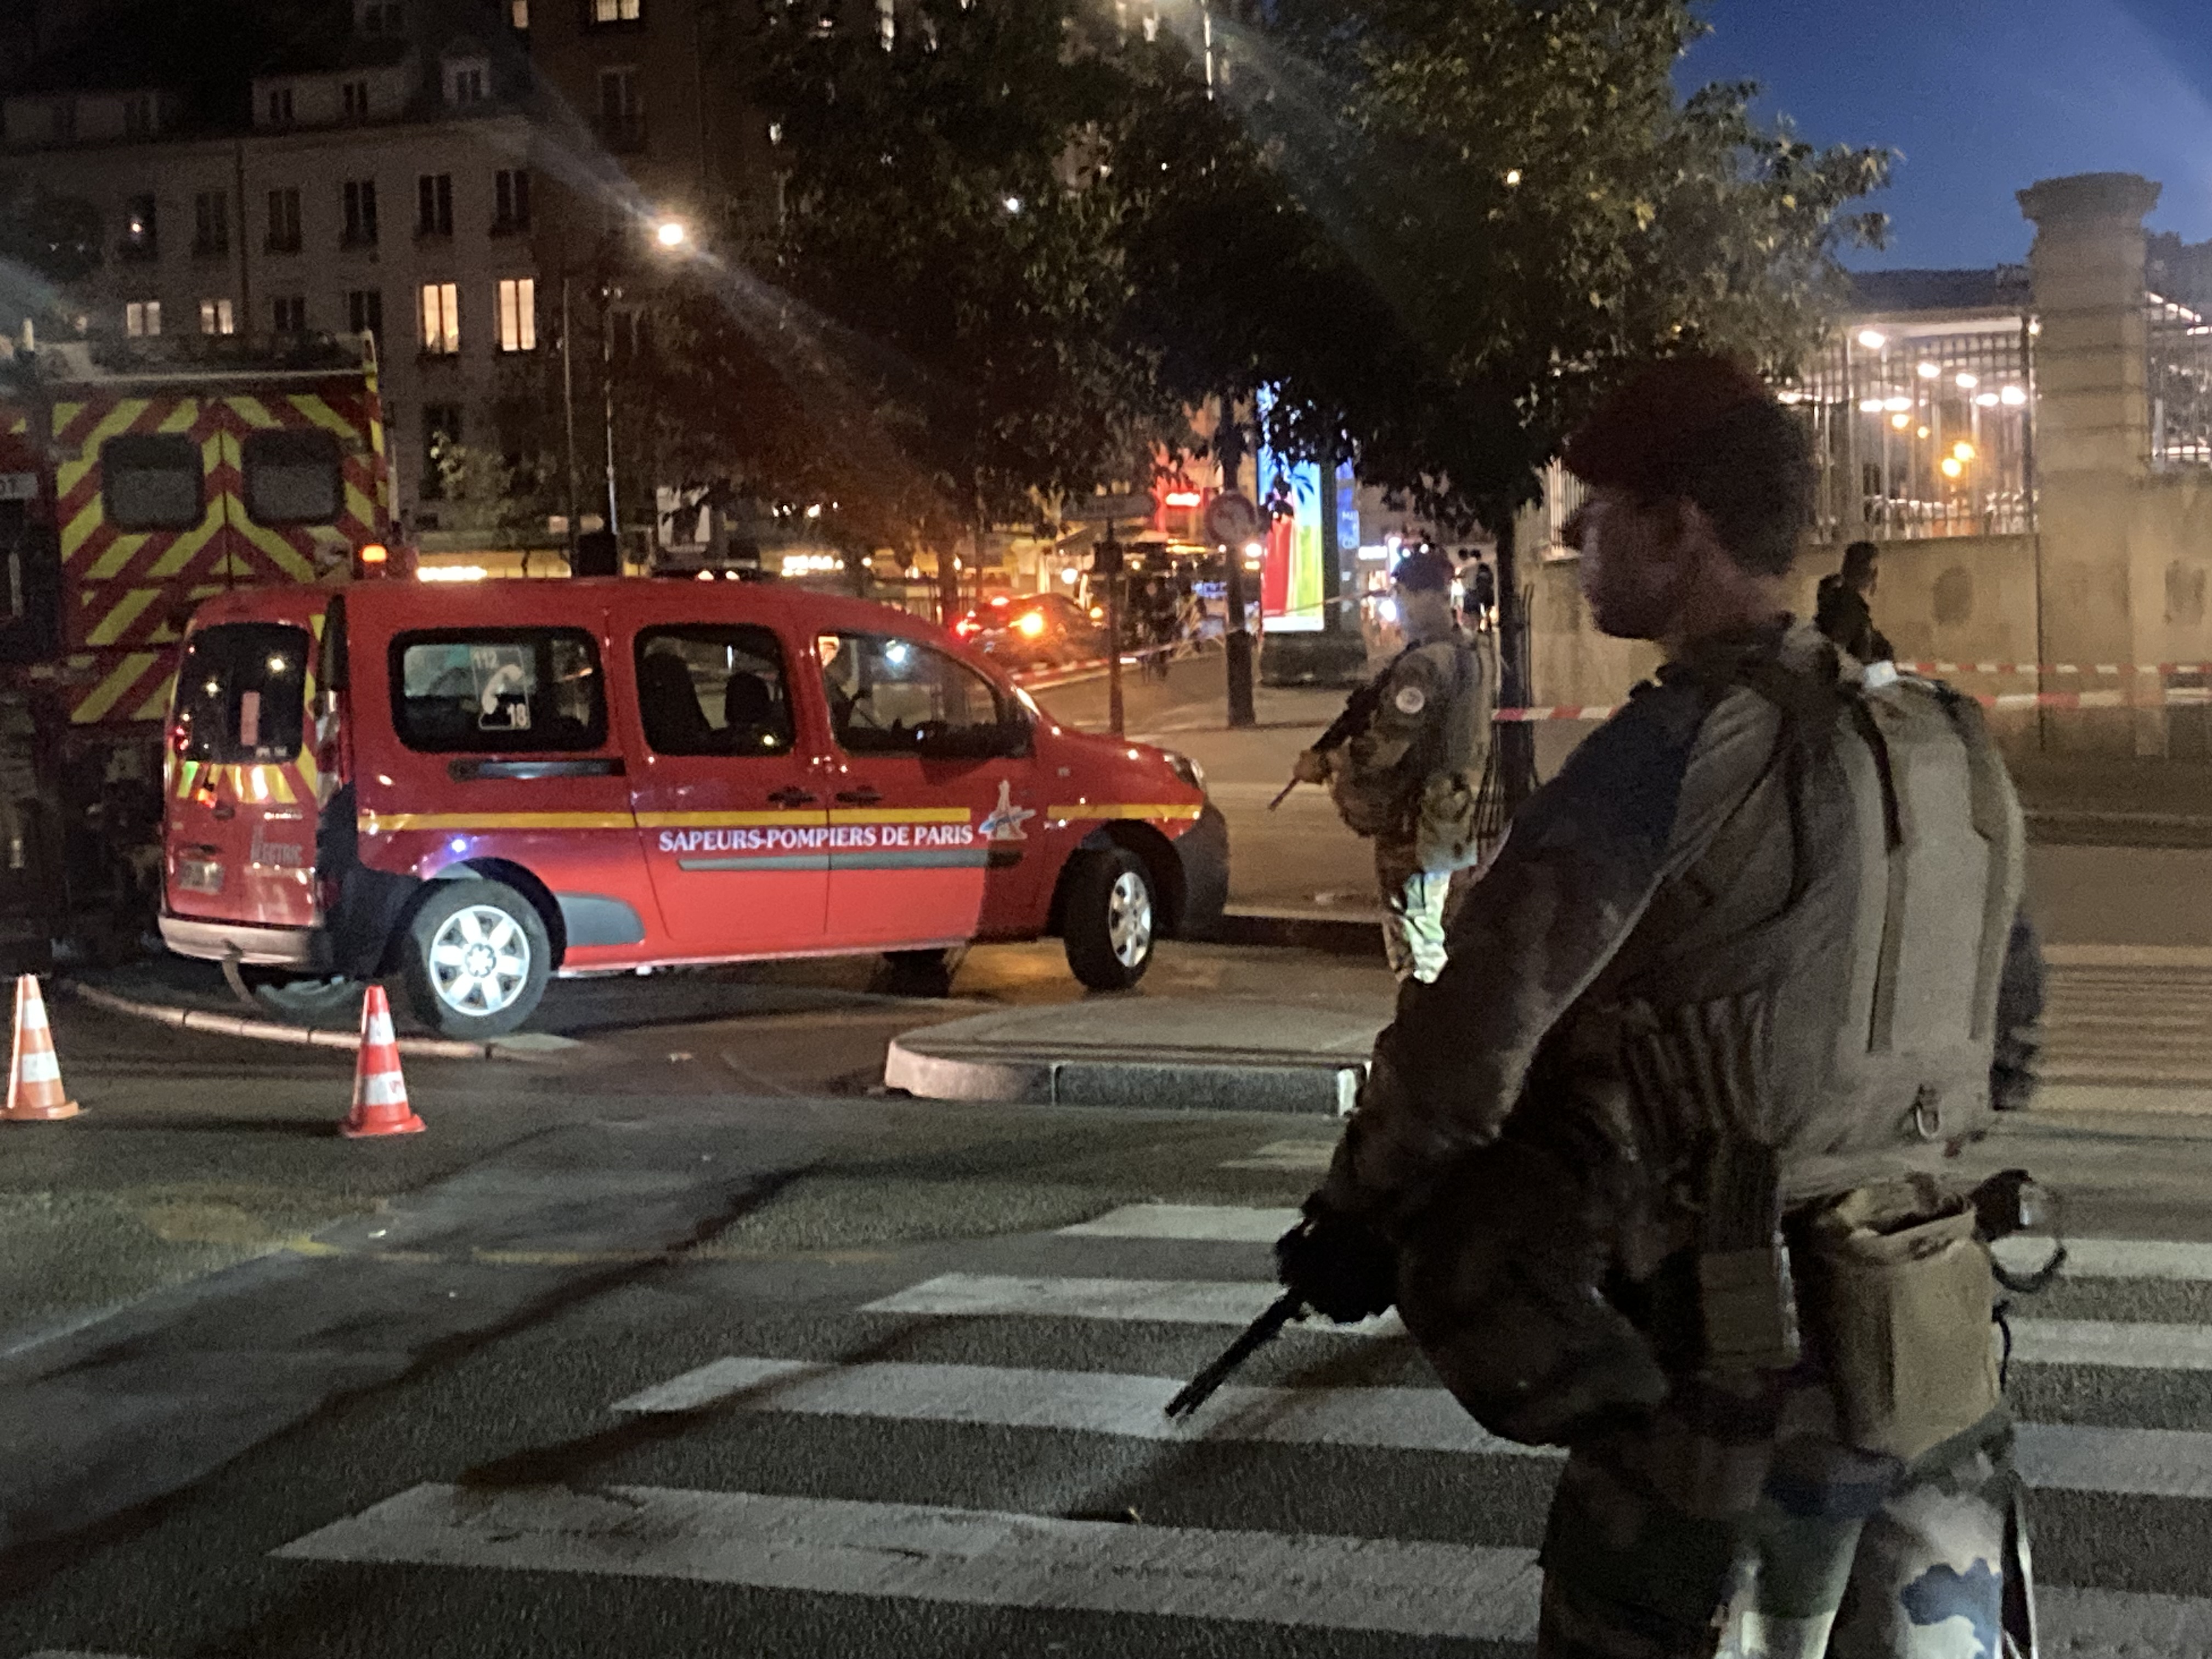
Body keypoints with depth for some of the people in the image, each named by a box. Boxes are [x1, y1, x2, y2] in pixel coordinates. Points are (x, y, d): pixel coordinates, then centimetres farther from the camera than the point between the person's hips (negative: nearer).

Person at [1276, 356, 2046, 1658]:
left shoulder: (1689, 749, -15)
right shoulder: (1953, 749, 8)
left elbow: (1478, 1024, -17)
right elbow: (2011, 1041, 18)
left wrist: (1354, 1217, -3)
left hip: (1741, 1373, -7)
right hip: (1944, 1369, 7)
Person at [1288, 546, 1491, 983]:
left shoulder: (1425, 665, -21)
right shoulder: (1466, 657, 11)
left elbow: (1384, 747, -24)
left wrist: (1323, 762, -8)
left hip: (1414, 828, -10)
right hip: (1450, 820, 10)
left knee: (1415, 949, -3)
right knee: (1426, 936, 20)